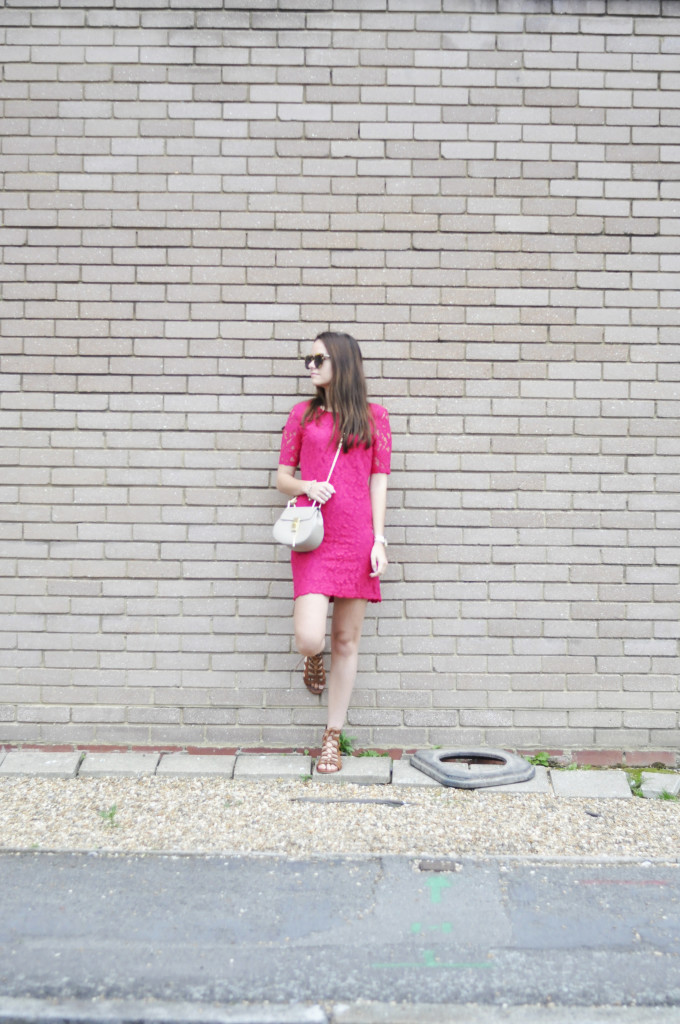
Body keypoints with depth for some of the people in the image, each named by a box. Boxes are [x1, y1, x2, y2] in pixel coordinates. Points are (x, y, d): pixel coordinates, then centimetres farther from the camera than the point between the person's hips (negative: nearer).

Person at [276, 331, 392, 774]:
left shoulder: (373, 416, 7)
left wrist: (378, 540, -2)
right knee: (310, 638, -13)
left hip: (357, 539, 0)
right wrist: (307, 486, -11)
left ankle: (333, 738, 20)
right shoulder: (303, 413, 9)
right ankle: (315, 657, 27)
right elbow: (283, 477, 12)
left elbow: (378, 481, 6)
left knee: (347, 640, 6)